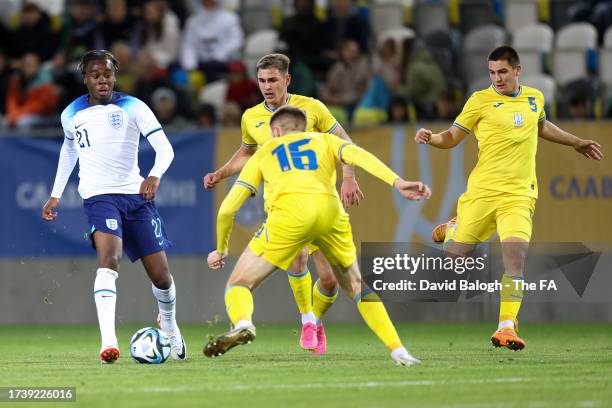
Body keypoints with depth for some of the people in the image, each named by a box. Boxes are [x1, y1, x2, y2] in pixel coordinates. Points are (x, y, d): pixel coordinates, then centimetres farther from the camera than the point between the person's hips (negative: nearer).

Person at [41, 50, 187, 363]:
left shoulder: (133, 108, -1)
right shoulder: (72, 115, 7)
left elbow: (164, 148, -9)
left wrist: (155, 175, -29)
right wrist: (55, 195, 25)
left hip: (136, 195, 1)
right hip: (99, 196, -1)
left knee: (160, 275, 4)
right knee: (109, 258, -29)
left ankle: (169, 326, 38)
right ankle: (108, 342, -38)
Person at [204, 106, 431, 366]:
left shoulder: (264, 153, 32)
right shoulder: (324, 140, 33)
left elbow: (227, 209, 28)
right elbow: (357, 155, 10)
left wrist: (221, 250, 43)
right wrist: (398, 183, -2)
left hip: (290, 211, -2)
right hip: (331, 212, 2)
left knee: (239, 283, 8)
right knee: (356, 286, 24)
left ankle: (242, 323, -26)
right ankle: (398, 350, 14)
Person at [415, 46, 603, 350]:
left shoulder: (534, 97, 11)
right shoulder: (480, 100, -2)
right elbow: (452, 137, 2)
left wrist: (576, 143, 40)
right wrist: (430, 138, -19)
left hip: (519, 194, 2)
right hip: (482, 190, -2)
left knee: (516, 255, -18)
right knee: (456, 254, 3)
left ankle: (506, 327, -16)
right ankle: (450, 229, 42)